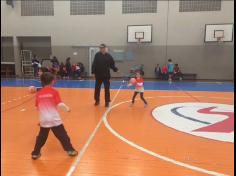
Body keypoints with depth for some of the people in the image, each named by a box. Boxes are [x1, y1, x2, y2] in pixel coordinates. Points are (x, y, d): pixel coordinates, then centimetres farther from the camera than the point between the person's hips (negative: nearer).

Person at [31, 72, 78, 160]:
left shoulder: (39, 93, 4)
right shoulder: (54, 92, -9)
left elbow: (37, 107, 11)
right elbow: (60, 104, -16)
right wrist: (67, 108, 0)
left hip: (44, 120, 4)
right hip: (54, 119, -3)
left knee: (41, 137, 17)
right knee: (62, 135, 6)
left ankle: (35, 153, 25)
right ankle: (70, 150, 14)